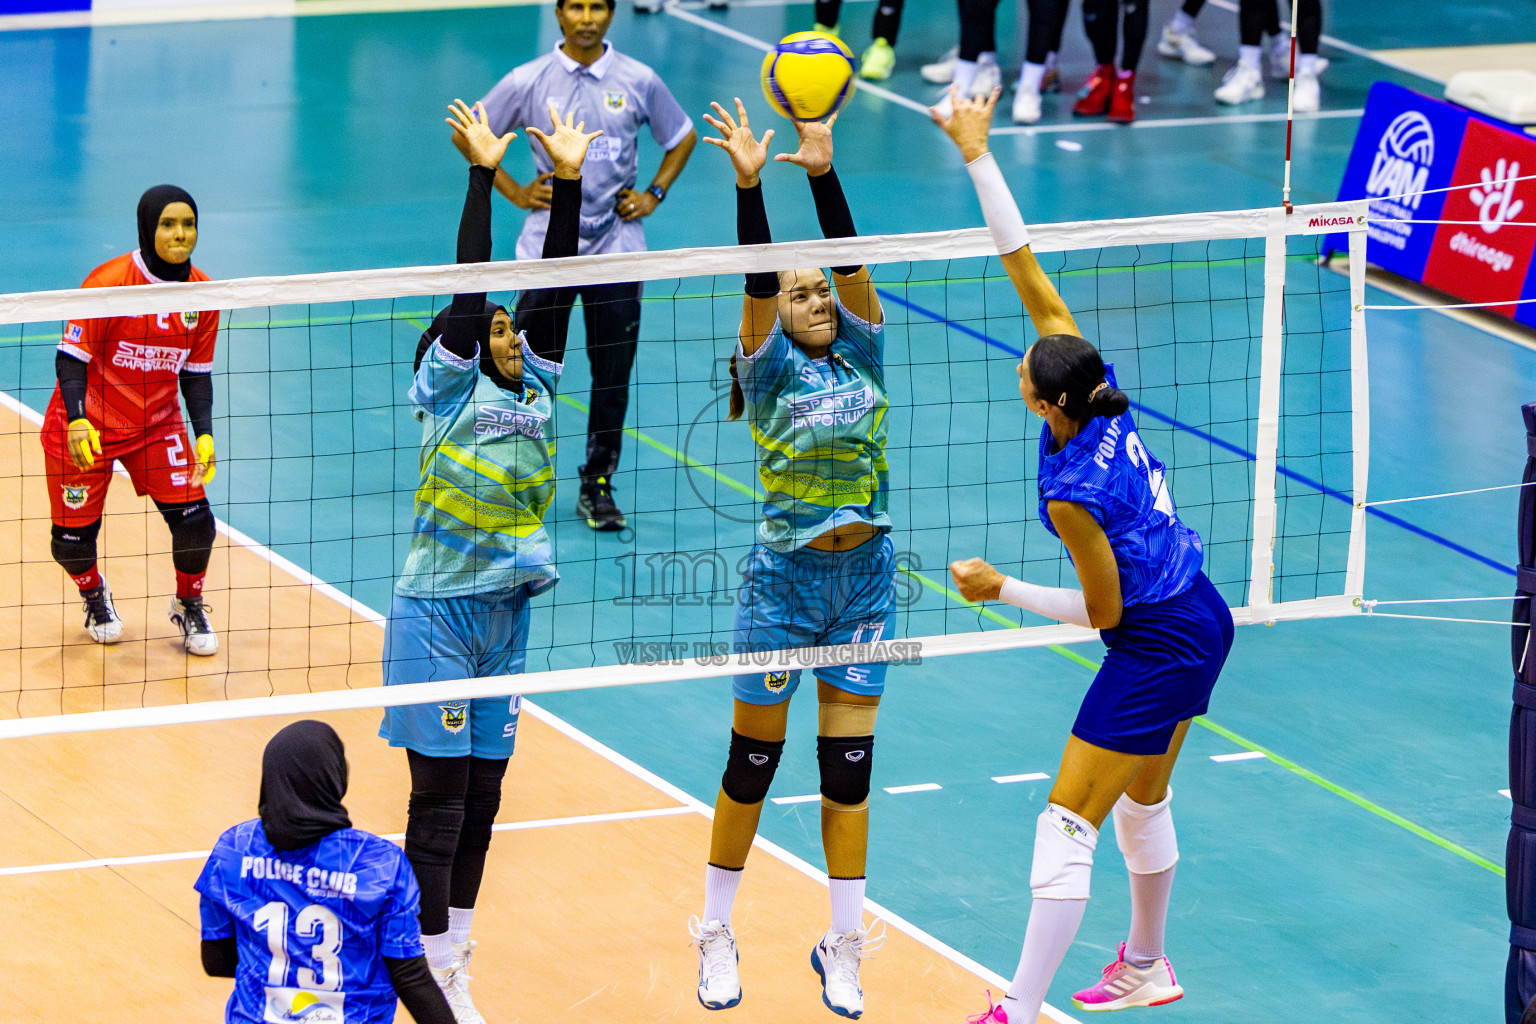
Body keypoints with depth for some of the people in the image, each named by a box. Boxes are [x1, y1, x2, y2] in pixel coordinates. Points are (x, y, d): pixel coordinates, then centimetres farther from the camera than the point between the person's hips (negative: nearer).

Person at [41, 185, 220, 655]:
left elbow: (196, 373, 2)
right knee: (73, 540, 1)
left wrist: (204, 435, -11)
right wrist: (76, 420, -34)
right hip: (86, 430, -3)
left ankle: (189, 606, 20)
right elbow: (72, 357, -20)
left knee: (194, 520, -10)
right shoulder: (108, 282, -22)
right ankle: (93, 594, 38)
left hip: (158, 425, 4)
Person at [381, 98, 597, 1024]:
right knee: (440, 799, -5)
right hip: (438, 612, -6)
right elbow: (469, 290, -18)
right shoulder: (451, 391, -7)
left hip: (507, 612, 6)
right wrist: (483, 176, -21)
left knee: (483, 797, 10)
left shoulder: (535, 388, 7)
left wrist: (569, 182, -6)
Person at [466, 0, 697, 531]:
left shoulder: (638, 81, 1)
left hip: (616, 246, 1)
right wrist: (514, 192, 2)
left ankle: (598, 487, 15)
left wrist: (653, 194, 6)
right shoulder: (528, 82, -2)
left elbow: (682, 136, 17)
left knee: (613, 376, 3)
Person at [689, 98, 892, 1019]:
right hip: (785, 577, -3)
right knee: (753, 760, 5)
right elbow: (757, 278, -20)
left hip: (865, 577, 3)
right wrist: (750, 184, -34)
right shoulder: (771, 369, -5)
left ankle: (844, 945, 13)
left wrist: (823, 169, -24)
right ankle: (717, 933, 18)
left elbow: (849, 258, -11)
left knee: (849, 766, 5)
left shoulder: (862, 354, 3)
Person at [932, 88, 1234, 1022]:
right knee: (1142, 803, 26)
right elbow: (1025, 265, -5)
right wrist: (977, 155, -6)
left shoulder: (1076, 493, -27)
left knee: (1068, 827, -7)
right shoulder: (1093, 386, -8)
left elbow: (1103, 612, -16)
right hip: (1202, 620, 9)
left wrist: (1001, 590, -9)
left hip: (1158, 648, -9)